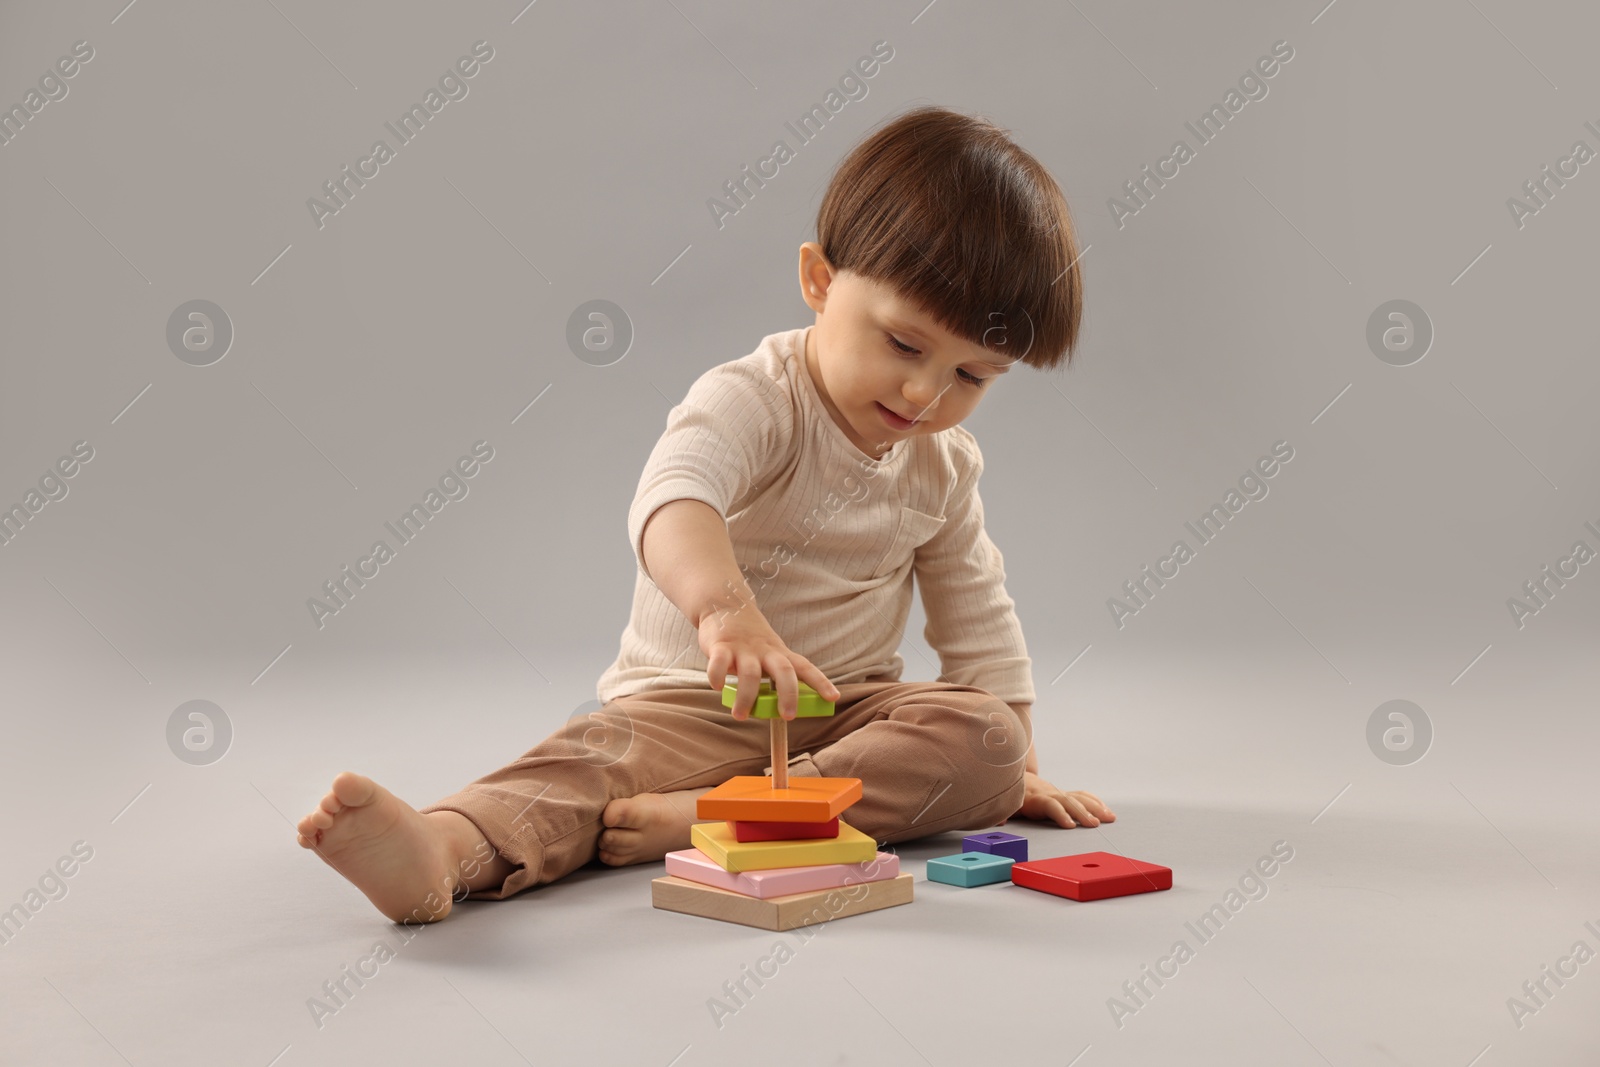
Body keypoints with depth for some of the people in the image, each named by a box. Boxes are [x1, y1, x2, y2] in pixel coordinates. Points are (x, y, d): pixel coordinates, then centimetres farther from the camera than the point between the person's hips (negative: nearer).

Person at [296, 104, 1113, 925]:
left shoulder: (945, 468, 5)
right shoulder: (750, 401, -16)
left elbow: (979, 620, 17)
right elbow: (672, 499, -39)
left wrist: (1017, 765, 11)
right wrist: (726, 608, -59)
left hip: (847, 709, 4)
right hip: (687, 702, -4)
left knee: (983, 739, -23)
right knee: (595, 759, -31)